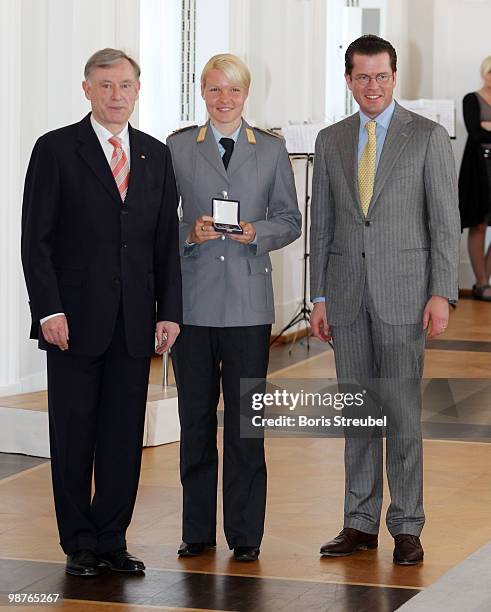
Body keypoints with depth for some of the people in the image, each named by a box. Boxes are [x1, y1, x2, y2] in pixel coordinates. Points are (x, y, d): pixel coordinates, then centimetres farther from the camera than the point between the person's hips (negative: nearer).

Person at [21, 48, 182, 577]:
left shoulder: (156, 156, 11)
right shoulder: (56, 150, -2)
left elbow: (167, 241, 11)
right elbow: (36, 239, -5)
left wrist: (169, 311, 3)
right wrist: (48, 310, -13)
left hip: (135, 322, 4)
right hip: (74, 318, -3)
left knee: (125, 434, 6)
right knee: (74, 434, 3)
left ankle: (112, 539, 15)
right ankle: (79, 544, 12)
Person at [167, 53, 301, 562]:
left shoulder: (271, 150, 8)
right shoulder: (177, 147, 7)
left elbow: (290, 220, 10)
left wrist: (256, 232, -9)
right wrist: (190, 232, -11)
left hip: (249, 300, 0)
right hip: (193, 300, 0)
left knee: (245, 416, 1)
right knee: (196, 415, 4)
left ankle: (245, 534, 9)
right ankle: (197, 530, 14)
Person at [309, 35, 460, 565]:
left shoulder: (428, 137, -1)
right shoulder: (330, 141, 10)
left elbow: (445, 221, -4)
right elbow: (322, 223, 11)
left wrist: (441, 293, -11)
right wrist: (319, 297, 6)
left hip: (403, 292, -4)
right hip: (346, 293, 4)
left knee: (403, 412, -2)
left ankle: (406, 527, 5)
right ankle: (360, 523, 15)